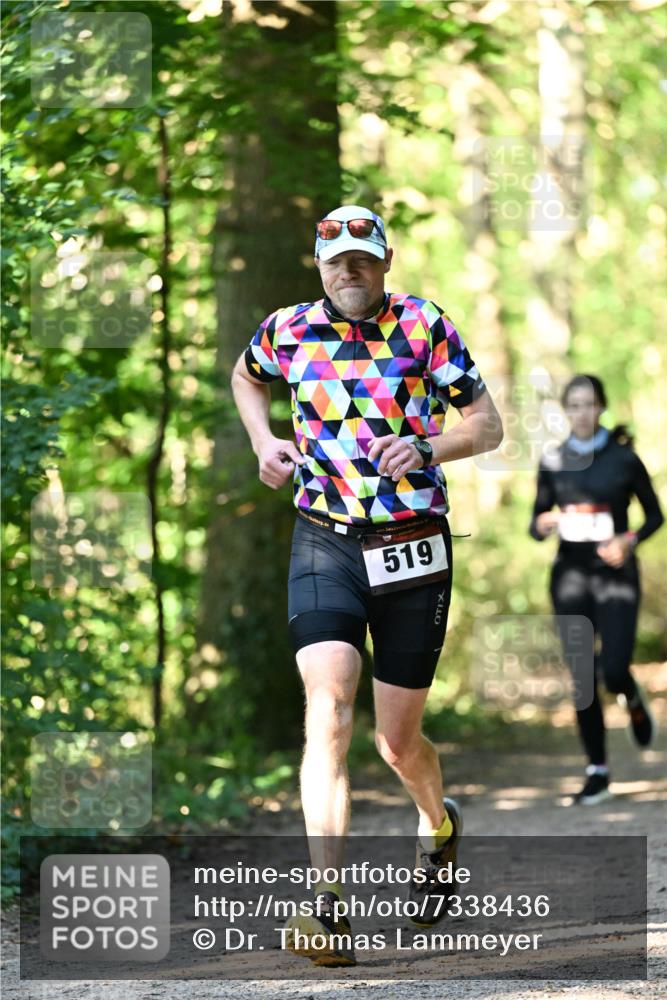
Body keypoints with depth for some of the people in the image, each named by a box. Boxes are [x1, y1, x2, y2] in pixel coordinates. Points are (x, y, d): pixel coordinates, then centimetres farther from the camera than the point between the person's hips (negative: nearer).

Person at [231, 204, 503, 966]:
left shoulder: (424, 326, -2)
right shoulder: (289, 331, 4)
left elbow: (488, 426, -1)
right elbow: (245, 377, 27)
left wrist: (428, 449, -21)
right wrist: (263, 442, 8)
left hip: (415, 550, 0)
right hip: (325, 546, 0)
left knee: (398, 743, 7)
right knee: (329, 712, -20)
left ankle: (439, 825, 44)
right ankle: (328, 908, -26)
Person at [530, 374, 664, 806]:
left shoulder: (624, 458, -3)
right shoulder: (553, 463, 4)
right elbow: (536, 523, 11)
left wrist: (630, 541, -13)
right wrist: (541, 525, -13)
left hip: (615, 576, -2)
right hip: (570, 577, 2)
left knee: (614, 671, -15)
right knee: (582, 678, 0)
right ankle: (598, 771, 10)